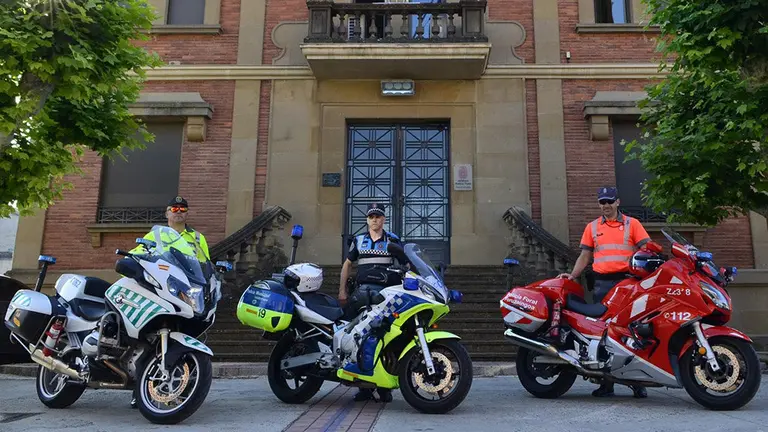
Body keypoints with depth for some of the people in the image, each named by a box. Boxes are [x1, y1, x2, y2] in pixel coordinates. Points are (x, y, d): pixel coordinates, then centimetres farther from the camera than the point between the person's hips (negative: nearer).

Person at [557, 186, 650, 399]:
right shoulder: (592, 227, 15)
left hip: (627, 281, -2)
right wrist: (572, 275, 1)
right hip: (603, 283, 2)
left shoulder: (632, 224, 8)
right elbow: (585, 256, 15)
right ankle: (607, 382, 10)